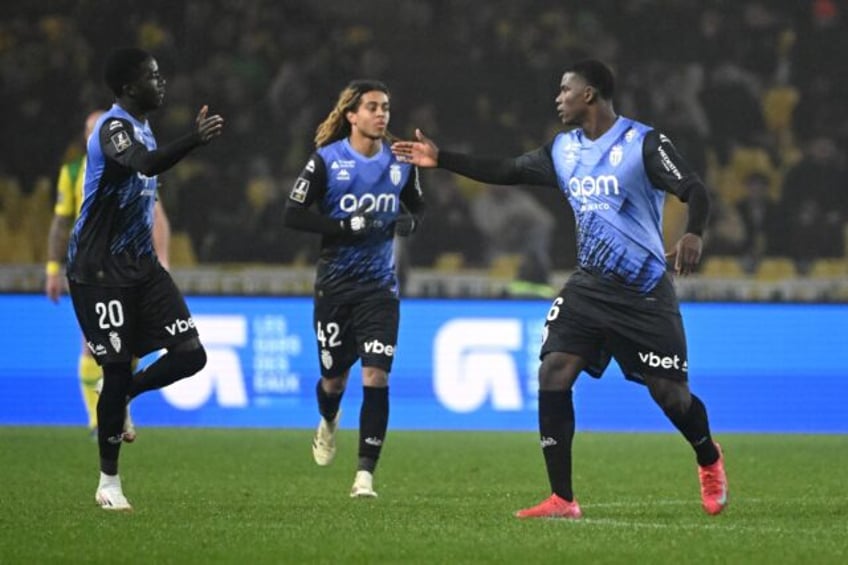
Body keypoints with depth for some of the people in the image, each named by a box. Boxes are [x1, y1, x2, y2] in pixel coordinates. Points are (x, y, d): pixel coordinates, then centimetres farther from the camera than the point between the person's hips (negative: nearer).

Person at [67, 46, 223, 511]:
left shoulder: (141, 128, 13)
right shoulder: (113, 129, -18)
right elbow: (148, 165, -42)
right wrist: (195, 140, -54)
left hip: (140, 265, 9)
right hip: (100, 272, -8)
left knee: (190, 354, -3)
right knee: (117, 370, -7)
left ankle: (124, 396, 24)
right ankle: (109, 484, 6)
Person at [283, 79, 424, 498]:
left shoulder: (400, 162, 2)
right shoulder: (327, 161, -8)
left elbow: (416, 207, 19)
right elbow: (293, 215, -10)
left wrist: (408, 222, -5)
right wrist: (348, 225, -20)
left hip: (380, 286, 1)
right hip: (335, 285, -1)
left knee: (376, 376, -14)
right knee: (334, 378, 11)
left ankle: (365, 474, -10)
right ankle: (328, 424, 48)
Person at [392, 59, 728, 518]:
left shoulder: (643, 144, -11)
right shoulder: (563, 149, 10)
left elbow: (694, 191, -16)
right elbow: (507, 171, 18)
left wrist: (693, 234, -36)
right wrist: (440, 159, 15)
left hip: (644, 291, -6)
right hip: (589, 286, 6)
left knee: (670, 393, -3)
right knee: (553, 373, -11)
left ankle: (709, 461, 31)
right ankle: (562, 500, -8)